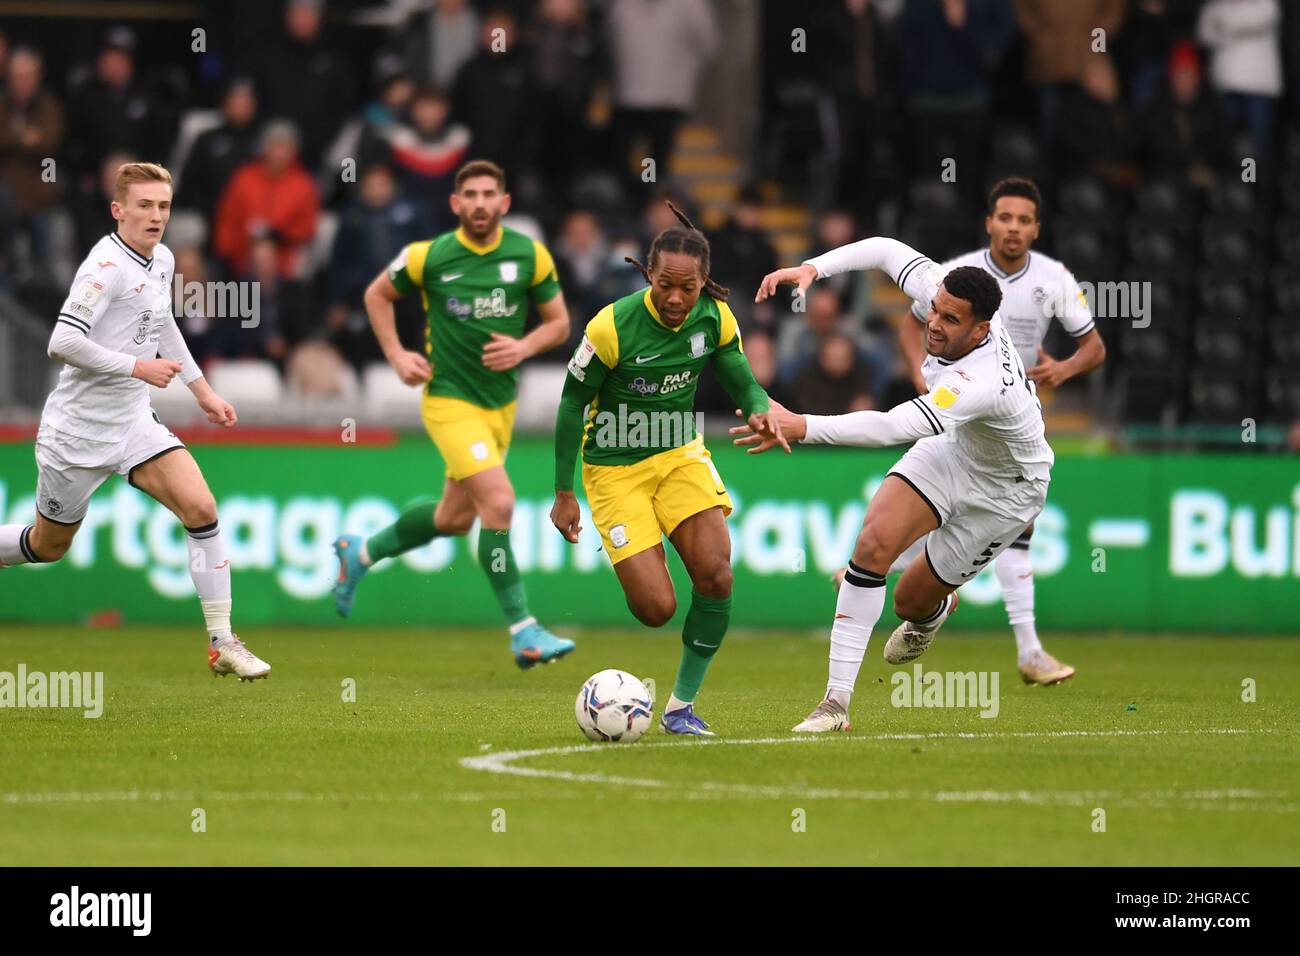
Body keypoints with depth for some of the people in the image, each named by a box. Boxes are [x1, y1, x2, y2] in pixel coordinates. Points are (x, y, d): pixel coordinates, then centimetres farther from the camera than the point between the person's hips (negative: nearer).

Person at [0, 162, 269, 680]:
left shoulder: (161, 260, 5)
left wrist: (202, 390, 24)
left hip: (133, 422, 6)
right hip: (78, 427, -6)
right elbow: (63, 343, -29)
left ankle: (222, 644, -9)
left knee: (201, 508, -13)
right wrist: (138, 367, -24)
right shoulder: (107, 265, -21)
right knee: (47, 545, 9)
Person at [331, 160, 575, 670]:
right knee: (499, 502, -20)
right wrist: (397, 355, -4)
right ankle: (523, 632, -15)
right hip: (450, 400, -5)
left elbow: (559, 322, 5)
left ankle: (361, 552, 43)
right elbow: (377, 294, 8)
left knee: (455, 518, 17)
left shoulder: (529, 255, -5)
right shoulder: (428, 257, -10)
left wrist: (524, 347, -15)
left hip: (502, 401, 5)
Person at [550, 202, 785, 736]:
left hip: (681, 453, 4)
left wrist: (761, 412, -23)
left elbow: (742, 381, 3)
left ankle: (682, 706, 0)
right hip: (615, 468, -4)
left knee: (715, 574, -17)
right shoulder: (612, 327, -22)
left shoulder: (715, 317, -10)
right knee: (656, 609, -13)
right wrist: (564, 494, -8)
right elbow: (572, 403, -11)